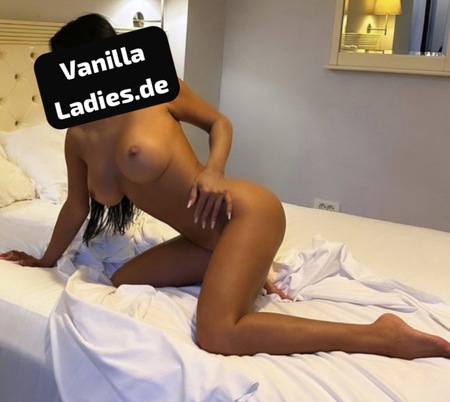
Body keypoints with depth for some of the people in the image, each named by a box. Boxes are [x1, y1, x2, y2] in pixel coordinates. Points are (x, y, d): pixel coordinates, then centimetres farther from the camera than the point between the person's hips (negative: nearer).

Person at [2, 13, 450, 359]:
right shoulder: (78, 137, 10)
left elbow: (219, 122, 6)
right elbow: (77, 206, 23)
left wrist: (213, 170, -13)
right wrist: (46, 260, 35)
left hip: (246, 213, -8)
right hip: (208, 238, 8)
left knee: (217, 335, -25)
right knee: (122, 281, 10)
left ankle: (382, 335, -19)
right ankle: (244, 272, 16)